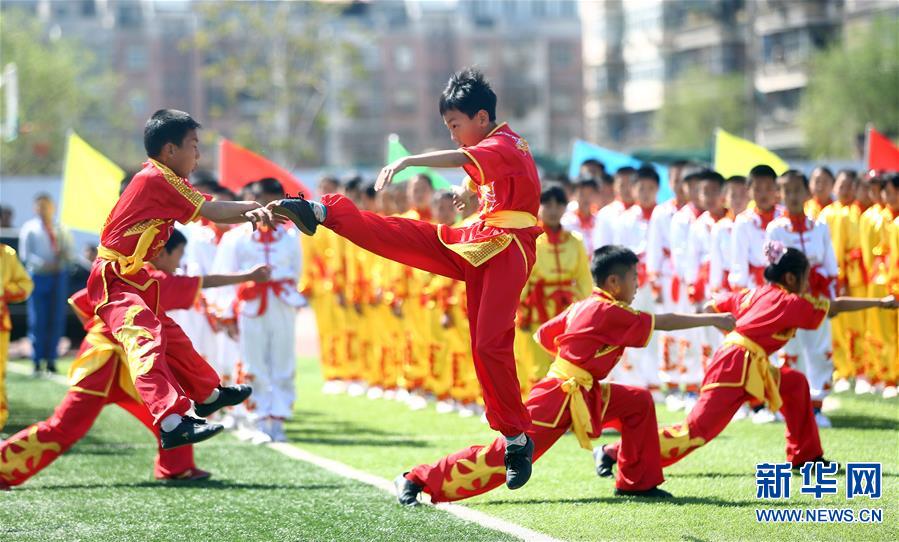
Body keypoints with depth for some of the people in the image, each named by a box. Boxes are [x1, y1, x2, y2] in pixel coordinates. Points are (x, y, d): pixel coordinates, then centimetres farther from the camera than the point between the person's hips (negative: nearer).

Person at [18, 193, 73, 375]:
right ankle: (37, 360, 4)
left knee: (57, 319, 2)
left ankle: (51, 359, 10)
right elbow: (25, 254, -5)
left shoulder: (61, 230, 13)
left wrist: (64, 255, -9)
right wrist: (43, 264, -18)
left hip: (59, 276, 3)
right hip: (39, 276, -3)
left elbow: (70, 253, 14)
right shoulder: (29, 229, 1)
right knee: (38, 320, -3)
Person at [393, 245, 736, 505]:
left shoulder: (582, 308, 11)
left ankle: (637, 481, 13)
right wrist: (713, 319, -6)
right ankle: (418, 481, -8)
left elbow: (543, 336, 17)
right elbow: (663, 323, -13)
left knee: (639, 402, 9)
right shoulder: (609, 313, -15)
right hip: (559, 398, -10)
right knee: (507, 454, -12)